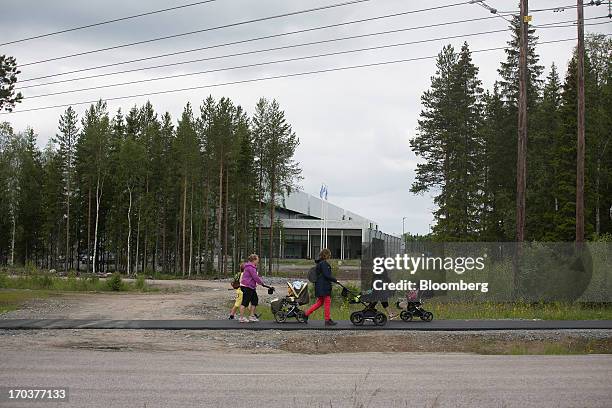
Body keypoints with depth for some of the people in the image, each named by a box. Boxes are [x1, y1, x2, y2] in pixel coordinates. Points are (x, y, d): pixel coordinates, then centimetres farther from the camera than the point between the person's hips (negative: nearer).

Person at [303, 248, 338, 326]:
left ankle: (306, 314, 12)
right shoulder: (324, 263, -15)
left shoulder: (319, 263, 15)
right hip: (324, 286, -10)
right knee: (327, 302, -2)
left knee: (320, 302, 15)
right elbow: (326, 275, -20)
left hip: (319, 286, 10)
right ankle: (328, 320, 3)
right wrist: (335, 280, -12)